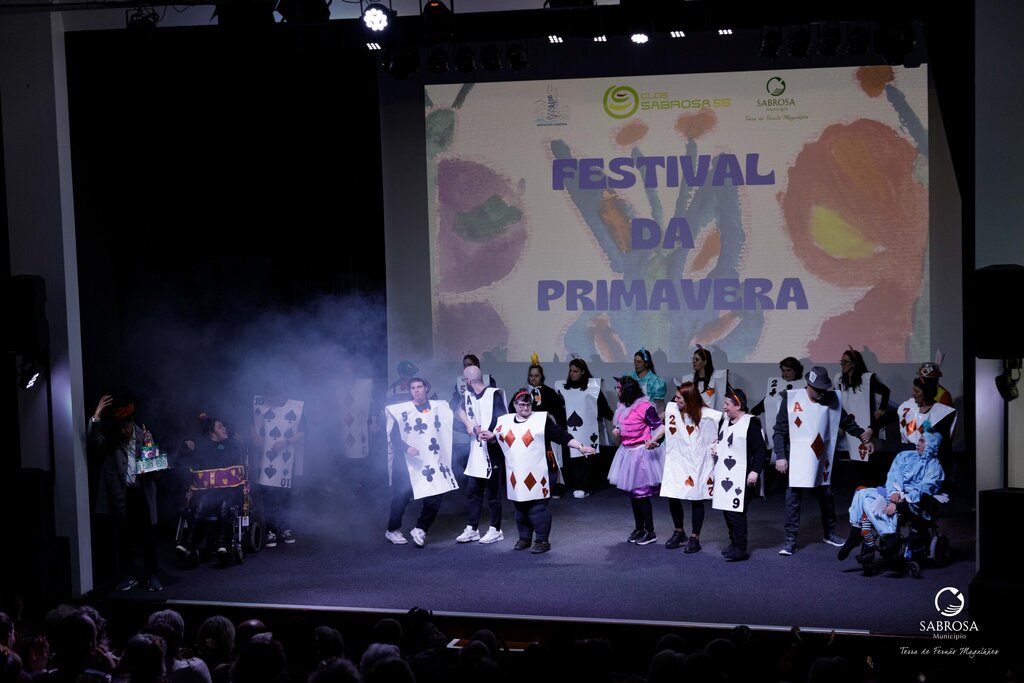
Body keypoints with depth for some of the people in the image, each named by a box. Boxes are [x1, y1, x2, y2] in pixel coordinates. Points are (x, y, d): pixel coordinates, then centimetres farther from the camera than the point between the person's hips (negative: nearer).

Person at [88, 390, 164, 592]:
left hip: (142, 494, 0)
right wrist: (97, 415, -28)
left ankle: (152, 576, 15)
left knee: (149, 537, 4)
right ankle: (128, 576, 16)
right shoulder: (109, 438, 2)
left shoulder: (144, 436, 5)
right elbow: (94, 441, -20)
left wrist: (151, 471, -12)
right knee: (121, 539, 4)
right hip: (119, 495, 0)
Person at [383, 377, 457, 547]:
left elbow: (454, 424, 7)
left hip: (432, 461, 3)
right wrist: (406, 448, -22)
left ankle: (420, 529, 12)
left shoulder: (439, 407, 9)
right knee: (402, 496, 2)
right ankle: (393, 530, 23)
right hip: (408, 461, -3)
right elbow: (393, 436, -6)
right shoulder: (401, 410, -2)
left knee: (435, 496, -5)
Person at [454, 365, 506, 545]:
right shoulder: (468, 395, 7)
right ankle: (471, 529, 18)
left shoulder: (494, 394, -14)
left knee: (493, 492, 2)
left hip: (492, 450, -7)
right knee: (472, 491, 10)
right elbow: (462, 409, 24)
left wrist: (492, 434, -31)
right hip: (475, 449, 7)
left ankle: (495, 530, 13)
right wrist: (469, 424, 5)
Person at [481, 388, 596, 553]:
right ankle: (524, 538, 24)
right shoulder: (505, 421, 8)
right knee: (520, 508, 11)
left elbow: (561, 435, -6)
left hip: (535, 473, -4)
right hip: (516, 474, 4)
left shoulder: (542, 419, -3)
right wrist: (490, 436, -1)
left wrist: (580, 447, -12)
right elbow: (497, 438, 21)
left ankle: (542, 540, 2)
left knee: (538, 508, -5)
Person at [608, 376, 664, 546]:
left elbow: (659, 427, -17)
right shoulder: (622, 407, 8)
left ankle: (650, 532, 7)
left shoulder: (645, 407, -18)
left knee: (641, 494, -4)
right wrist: (617, 431, 3)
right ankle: (639, 529, 27)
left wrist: (653, 442, -34)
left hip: (642, 453, -9)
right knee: (632, 493, 15)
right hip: (627, 452, 9)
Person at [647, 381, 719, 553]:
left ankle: (695, 538, 18)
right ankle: (679, 532, 28)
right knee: (672, 497, 5)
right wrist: (653, 439, 16)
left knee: (696, 499, 6)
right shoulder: (672, 408, 0)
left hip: (697, 464, -4)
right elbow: (666, 424, 19)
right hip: (676, 461, 4)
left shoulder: (706, 415, -15)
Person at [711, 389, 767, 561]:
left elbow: (761, 450, -14)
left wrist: (755, 471, -20)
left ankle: (740, 549, -9)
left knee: (736, 512, -12)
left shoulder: (750, 423, -12)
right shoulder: (726, 422, 15)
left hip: (741, 478, -9)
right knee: (726, 509, 11)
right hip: (725, 476, 9)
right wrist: (716, 450, 14)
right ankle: (733, 543, 22)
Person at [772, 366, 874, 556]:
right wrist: (780, 456, -12)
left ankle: (830, 533, 32)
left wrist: (863, 436, -3)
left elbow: (847, 421, 10)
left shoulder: (832, 399, -1)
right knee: (793, 499, -4)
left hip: (821, 459, 3)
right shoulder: (791, 399, -10)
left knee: (826, 496, 15)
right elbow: (779, 430, -7)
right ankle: (791, 540, 2)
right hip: (797, 459, -3)